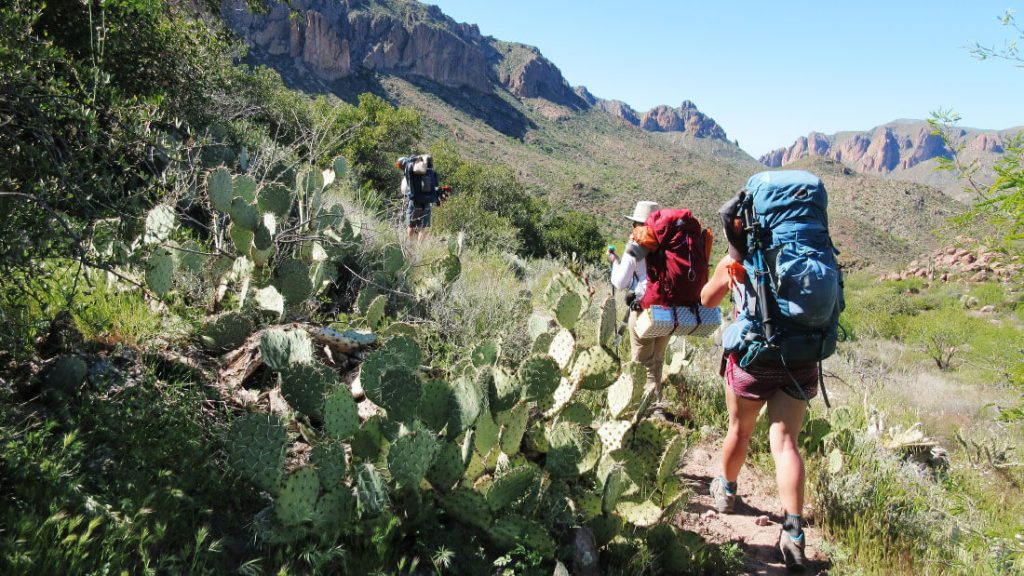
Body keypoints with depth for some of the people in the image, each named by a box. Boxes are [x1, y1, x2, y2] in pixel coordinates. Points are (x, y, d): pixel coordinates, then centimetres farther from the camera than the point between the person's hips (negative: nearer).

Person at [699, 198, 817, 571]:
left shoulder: (734, 261, -1)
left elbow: (707, 300, 13)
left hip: (753, 358, -2)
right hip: (800, 360, 2)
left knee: (739, 430, 18)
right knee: (785, 442, 1)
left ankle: (726, 490, 40)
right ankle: (793, 530, -9)